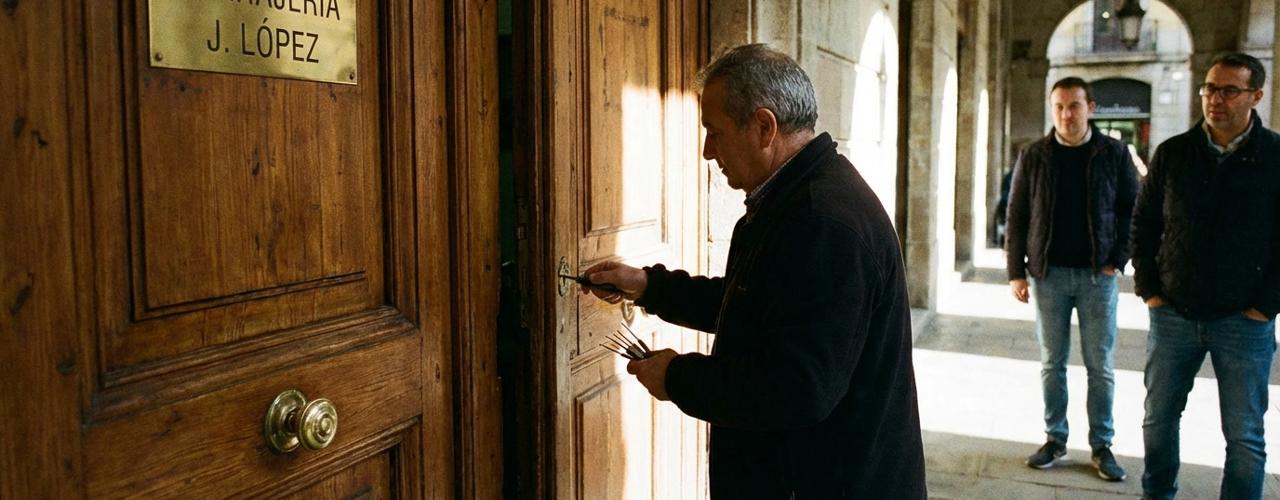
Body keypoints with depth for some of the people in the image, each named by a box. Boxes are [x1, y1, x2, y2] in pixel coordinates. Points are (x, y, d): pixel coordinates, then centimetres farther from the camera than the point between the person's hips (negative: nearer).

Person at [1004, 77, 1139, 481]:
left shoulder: (1114, 154, 1)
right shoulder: (1035, 157, 2)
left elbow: (1133, 211, 3)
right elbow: (1017, 217, 3)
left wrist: (1118, 259, -6)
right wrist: (1016, 271, -1)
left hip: (1098, 275, -1)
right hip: (1048, 274, 1)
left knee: (1101, 365, 5)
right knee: (1052, 363, 8)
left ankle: (1102, 446, 14)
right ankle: (1054, 439, 18)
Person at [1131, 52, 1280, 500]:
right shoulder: (1173, 153, 2)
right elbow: (1143, 223, 8)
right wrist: (1147, 289, 2)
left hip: (1244, 320, -2)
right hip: (1173, 314, 2)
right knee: (1159, 418, 12)